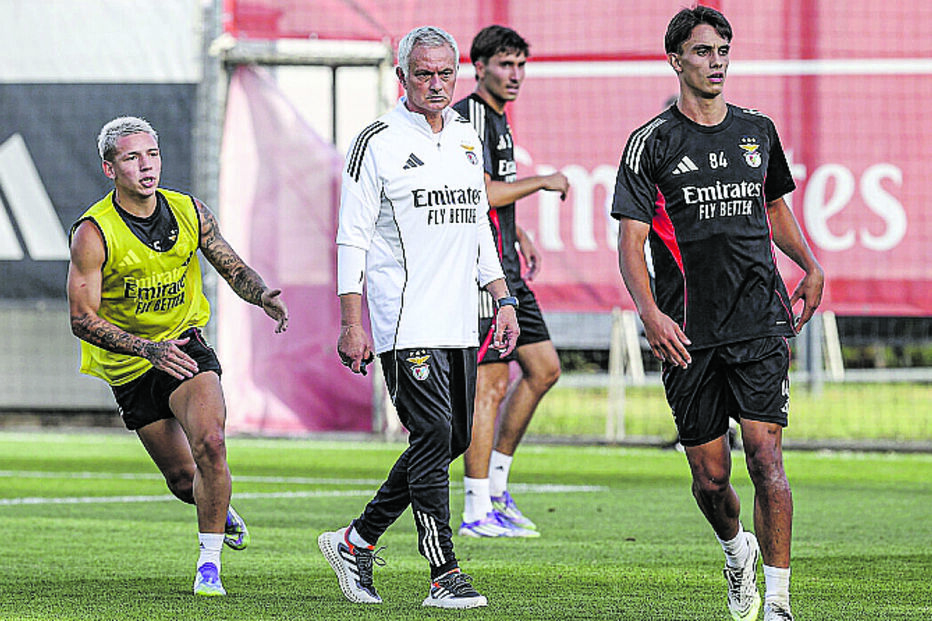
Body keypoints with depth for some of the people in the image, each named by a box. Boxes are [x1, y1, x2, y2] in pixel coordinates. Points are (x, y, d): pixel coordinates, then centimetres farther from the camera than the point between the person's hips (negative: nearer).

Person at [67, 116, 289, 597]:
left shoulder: (190, 213, -5)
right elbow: (82, 319, -18)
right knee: (182, 477, 5)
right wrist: (148, 349, -30)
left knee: (210, 443, -24)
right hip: (129, 367, -1)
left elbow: (232, 267, 8)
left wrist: (262, 295, -15)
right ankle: (219, 511, 43)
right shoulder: (93, 233, -17)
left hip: (185, 345, 1)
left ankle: (210, 563, -11)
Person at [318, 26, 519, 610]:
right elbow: (352, 238, -7)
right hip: (405, 322, -7)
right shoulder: (378, 143, -6)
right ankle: (445, 576, -11)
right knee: (434, 434, -14)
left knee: (454, 437, 8)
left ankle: (357, 540, 21)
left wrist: (504, 300, 16)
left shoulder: (466, 136, 14)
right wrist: (352, 325, -12)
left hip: (459, 321, 7)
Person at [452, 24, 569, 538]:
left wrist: (519, 235, 26)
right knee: (491, 384, -10)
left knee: (543, 369, 11)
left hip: (506, 271, 10)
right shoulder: (470, 118, -13)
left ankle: (495, 484, 17)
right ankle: (478, 510, -7)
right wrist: (542, 182, -12)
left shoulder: (497, 119, 19)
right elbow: (480, 195, -22)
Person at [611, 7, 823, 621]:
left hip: (760, 324, 1)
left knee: (765, 459, -13)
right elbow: (631, 241, -5)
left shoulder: (758, 131, 11)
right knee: (710, 477, 4)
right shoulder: (652, 143, 0)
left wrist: (810, 266, 9)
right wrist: (650, 311, -21)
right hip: (688, 334, -1)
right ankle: (737, 549, 37)